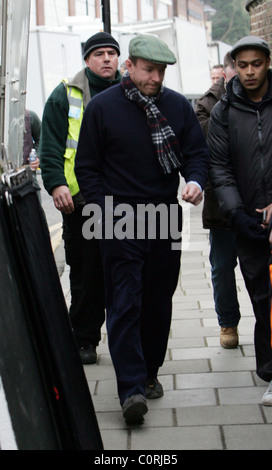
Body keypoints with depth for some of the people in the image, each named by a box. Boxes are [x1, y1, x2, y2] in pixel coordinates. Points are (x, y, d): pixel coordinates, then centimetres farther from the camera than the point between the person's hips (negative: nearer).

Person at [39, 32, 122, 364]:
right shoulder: (66, 95, 4)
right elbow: (51, 146, 0)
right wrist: (56, 184, -13)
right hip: (80, 201, -2)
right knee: (86, 274, 4)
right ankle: (85, 340, 15)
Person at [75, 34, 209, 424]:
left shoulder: (178, 106, 5)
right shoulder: (102, 107, -3)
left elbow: (198, 151, 10)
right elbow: (87, 167, 0)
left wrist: (195, 180, -12)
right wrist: (107, 214, -8)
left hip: (166, 219, 4)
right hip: (121, 223, -3)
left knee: (159, 301, 11)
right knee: (125, 304, -8)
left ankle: (150, 373, 26)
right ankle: (132, 389, -9)